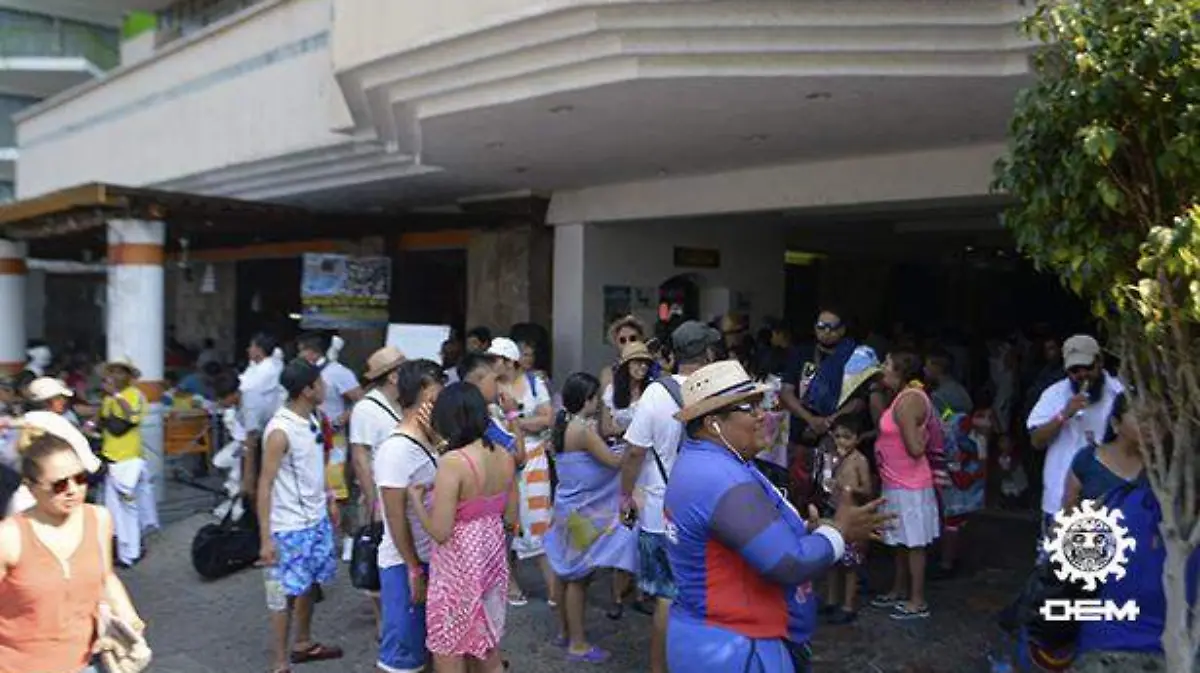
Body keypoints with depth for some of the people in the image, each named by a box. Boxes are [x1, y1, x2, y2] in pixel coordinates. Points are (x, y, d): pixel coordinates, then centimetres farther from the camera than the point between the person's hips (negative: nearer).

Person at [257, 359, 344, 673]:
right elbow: (265, 485, -19)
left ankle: (303, 644, 39)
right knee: (285, 594, 3)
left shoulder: (311, 419, 2)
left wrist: (328, 499, 20)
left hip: (317, 519, 8)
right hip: (290, 527, -8)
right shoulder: (280, 431, -22)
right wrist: (266, 538, -20)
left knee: (309, 585, 20)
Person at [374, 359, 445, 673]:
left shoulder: (428, 445, 4)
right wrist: (414, 570, -16)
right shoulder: (396, 450, -21)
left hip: (430, 559, 8)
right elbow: (396, 518, -19)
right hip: (404, 565, -8)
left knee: (429, 645, 19)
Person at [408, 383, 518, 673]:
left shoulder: (452, 462, -23)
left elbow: (440, 532, -21)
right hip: (492, 557, 7)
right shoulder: (505, 457, -3)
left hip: (458, 565, -7)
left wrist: (415, 498, -6)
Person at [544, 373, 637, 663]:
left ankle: (566, 632, 30)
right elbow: (613, 461, -18)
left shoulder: (565, 424, 7)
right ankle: (578, 644, 10)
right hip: (583, 512, -9)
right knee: (579, 577, 0)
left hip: (571, 508, 9)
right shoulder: (584, 428, -20)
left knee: (571, 573, 18)